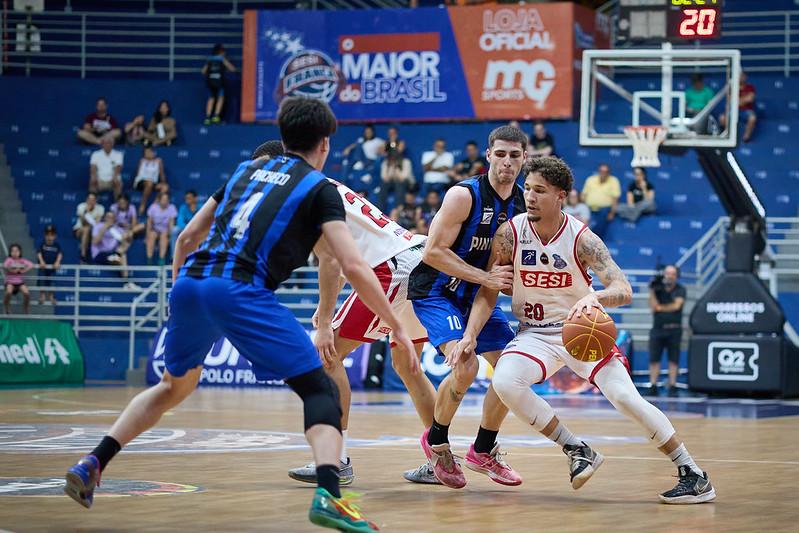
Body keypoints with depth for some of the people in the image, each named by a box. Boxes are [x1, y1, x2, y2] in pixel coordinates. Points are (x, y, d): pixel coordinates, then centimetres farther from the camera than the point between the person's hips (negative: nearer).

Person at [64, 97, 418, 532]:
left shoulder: (247, 169, 26)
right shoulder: (320, 188, 11)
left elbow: (186, 238, 26)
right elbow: (352, 267, 0)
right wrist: (397, 327, 6)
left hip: (189, 281, 6)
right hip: (239, 289, -6)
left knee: (175, 386, 29)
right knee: (319, 389, 0)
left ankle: (92, 464, 19)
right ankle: (328, 493, -22)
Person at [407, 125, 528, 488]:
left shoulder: (522, 204, 0)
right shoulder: (464, 195, -21)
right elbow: (433, 252, -24)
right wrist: (486, 278, -27)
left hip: (476, 295, 7)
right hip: (435, 292, -7)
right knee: (465, 367, -25)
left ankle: (483, 451, 21)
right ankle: (436, 441, 0)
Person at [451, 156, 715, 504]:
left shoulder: (582, 239, -17)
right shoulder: (510, 234, -11)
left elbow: (624, 291, -26)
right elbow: (488, 291, -2)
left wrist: (595, 296, -48)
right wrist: (470, 336, -16)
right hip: (535, 334, 2)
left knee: (626, 397, -19)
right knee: (504, 382, -27)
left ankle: (694, 477, -6)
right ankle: (576, 451, -9)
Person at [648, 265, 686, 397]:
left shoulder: (680, 290, 3)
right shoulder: (658, 288, 7)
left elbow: (676, 305, -10)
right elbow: (653, 306, -4)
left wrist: (660, 307, -8)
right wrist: (652, 291, -14)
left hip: (673, 330, -1)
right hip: (657, 328, 1)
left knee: (673, 360, -2)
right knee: (654, 359, -3)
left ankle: (672, 387, 0)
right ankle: (653, 386, 1)